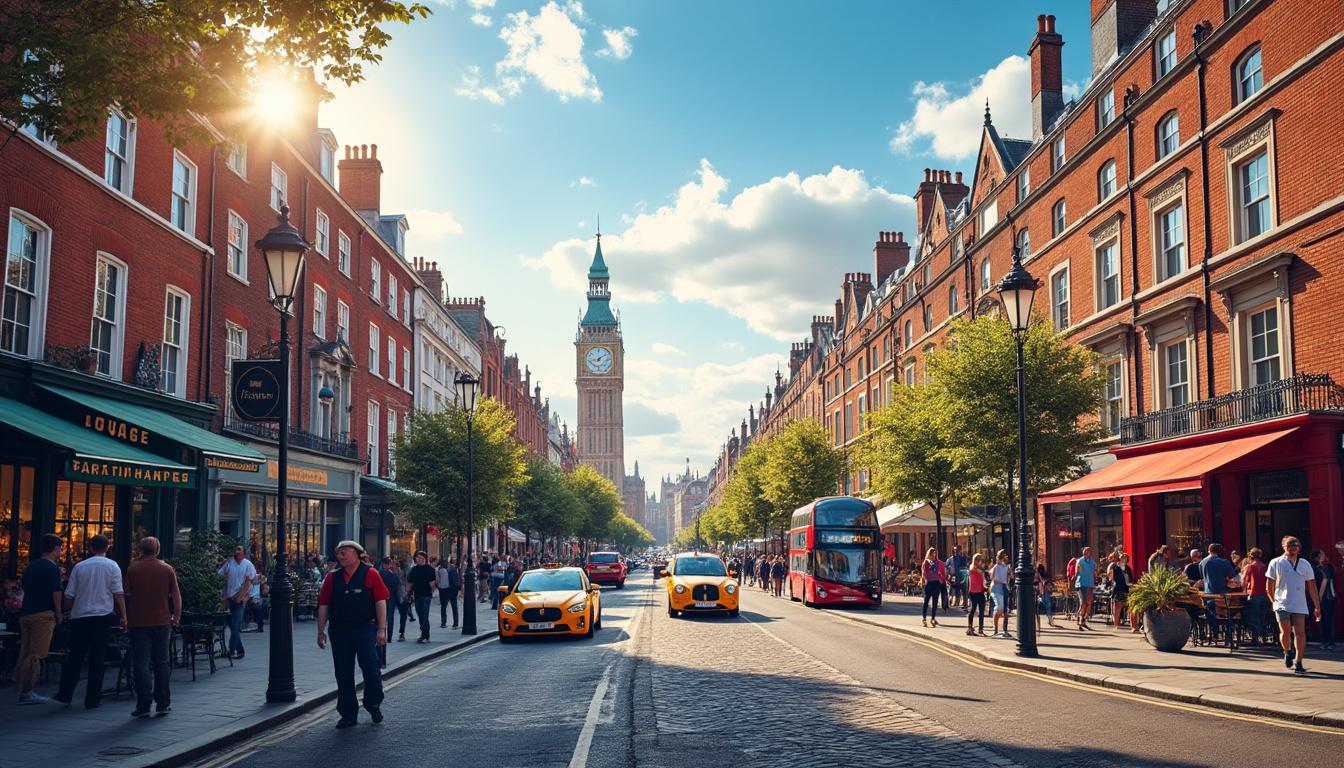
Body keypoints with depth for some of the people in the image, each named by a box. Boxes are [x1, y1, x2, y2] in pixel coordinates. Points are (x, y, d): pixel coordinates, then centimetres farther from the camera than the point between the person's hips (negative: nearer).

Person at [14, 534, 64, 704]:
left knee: (24, 652, 13)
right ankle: (26, 692, -7)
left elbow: (25, 588, 22)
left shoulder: (31, 566, 15)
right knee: (36, 655, -6)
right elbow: (56, 592, -13)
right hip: (43, 614, -8)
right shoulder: (52, 567, -8)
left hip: (25, 613, 8)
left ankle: (19, 687, 14)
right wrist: (58, 613, -2)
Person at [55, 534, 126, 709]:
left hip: (79, 616, 2)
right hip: (102, 616, -2)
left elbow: (69, 596, 7)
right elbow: (119, 594, -5)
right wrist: (123, 616, -1)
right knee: (97, 658, 2)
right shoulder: (112, 566, 0)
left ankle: (65, 694, 10)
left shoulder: (79, 566, 5)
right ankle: (92, 699, 2)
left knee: (74, 657, 11)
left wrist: (71, 610, 23)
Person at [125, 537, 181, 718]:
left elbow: (128, 594, 7)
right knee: (161, 662, 11)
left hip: (139, 622, -2)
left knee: (141, 664, 0)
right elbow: (176, 596, 1)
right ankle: (163, 704, 13)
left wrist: (126, 617, 19)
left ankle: (144, 706, -5)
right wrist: (176, 617, 9)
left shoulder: (133, 569, -2)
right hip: (162, 621, 2)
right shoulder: (167, 569, 1)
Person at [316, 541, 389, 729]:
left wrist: (381, 629, -10)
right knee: (343, 674, 7)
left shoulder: (370, 574, -1)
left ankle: (374, 705, 20)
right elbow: (323, 606, 11)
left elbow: (380, 602, -4)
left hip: (365, 630, -3)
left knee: (371, 669, -4)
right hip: (339, 632, 4)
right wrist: (321, 631, 6)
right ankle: (348, 714, 17)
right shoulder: (332, 578, 9)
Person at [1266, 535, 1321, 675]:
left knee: (1300, 633, -6)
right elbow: (1269, 586, 7)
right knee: (1285, 632, -9)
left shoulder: (1305, 564, 8)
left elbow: (1312, 586, 8)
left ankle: (1298, 663, 3)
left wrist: (1317, 606, 6)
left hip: (1299, 605, 2)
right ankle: (1287, 652, 22)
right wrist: (1274, 600, 10)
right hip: (1282, 604, -2)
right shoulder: (1276, 563, 1)